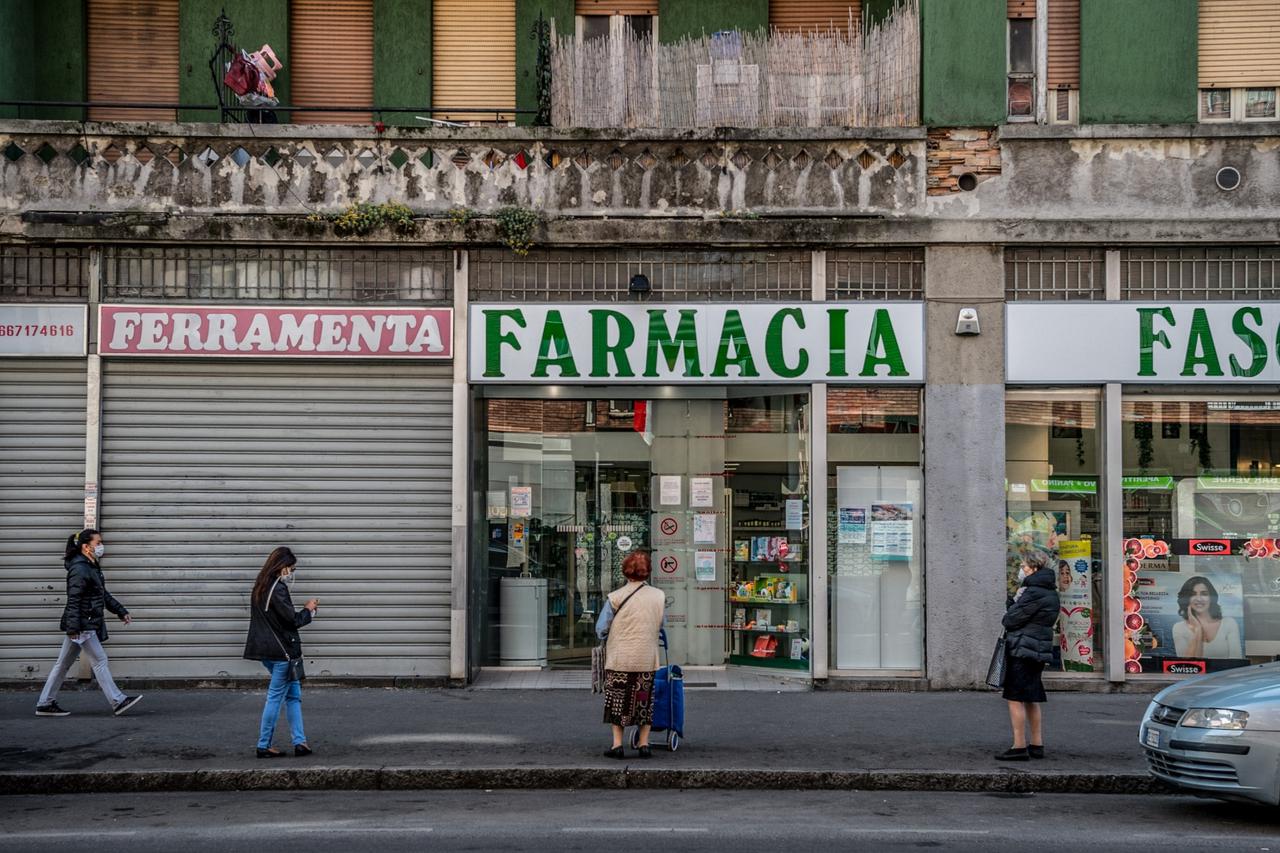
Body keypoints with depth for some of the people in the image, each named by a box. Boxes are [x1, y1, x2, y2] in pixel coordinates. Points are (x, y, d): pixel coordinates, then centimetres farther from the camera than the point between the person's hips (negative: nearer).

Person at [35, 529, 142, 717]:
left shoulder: (93, 567, 16)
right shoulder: (79, 569, -16)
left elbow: (104, 595, 25)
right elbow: (73, 601, -21)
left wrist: (121, 612, 23)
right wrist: (73, 628, -25)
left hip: (89, 624, 10)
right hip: (82, 626, -10)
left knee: (63, 664, 11)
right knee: (100, 660, -7)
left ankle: (45, 704, 15)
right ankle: (118, 702, -5)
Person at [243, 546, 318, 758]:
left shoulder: (260, 588, 11)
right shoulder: (278, 589, -17)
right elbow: (292, 620, -17)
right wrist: (308, 610, 0)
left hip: (267, 651, 9)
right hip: (283, 651, -9)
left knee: (293, 695, 14)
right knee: (275, 697, -1)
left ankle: (299, 742, 12)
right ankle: (264, 746, 5)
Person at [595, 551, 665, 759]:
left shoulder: (615, 597, -11)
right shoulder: (658, 596, -2)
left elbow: (601, 629, -5)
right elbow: (661, 626, 9)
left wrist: (608, 640, 15)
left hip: (619, 658, -2)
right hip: (647, 659, 2)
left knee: (618, 700, 9)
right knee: (645, 701, 13)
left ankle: (617, 744, 6)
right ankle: (643, 743, 13)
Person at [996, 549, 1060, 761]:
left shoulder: (1034, 592, -17)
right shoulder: (1050, 592, 15)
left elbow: (1011, 620, -15)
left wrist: (1015, 601, 4)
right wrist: (1016, 600, 1)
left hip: (1022, 650, -10)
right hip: (1039, 650, 10)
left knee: (1015, 698, -6)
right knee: (1031, 699, 16)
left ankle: (1019, 746, -7)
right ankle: (1037, 744, 19)